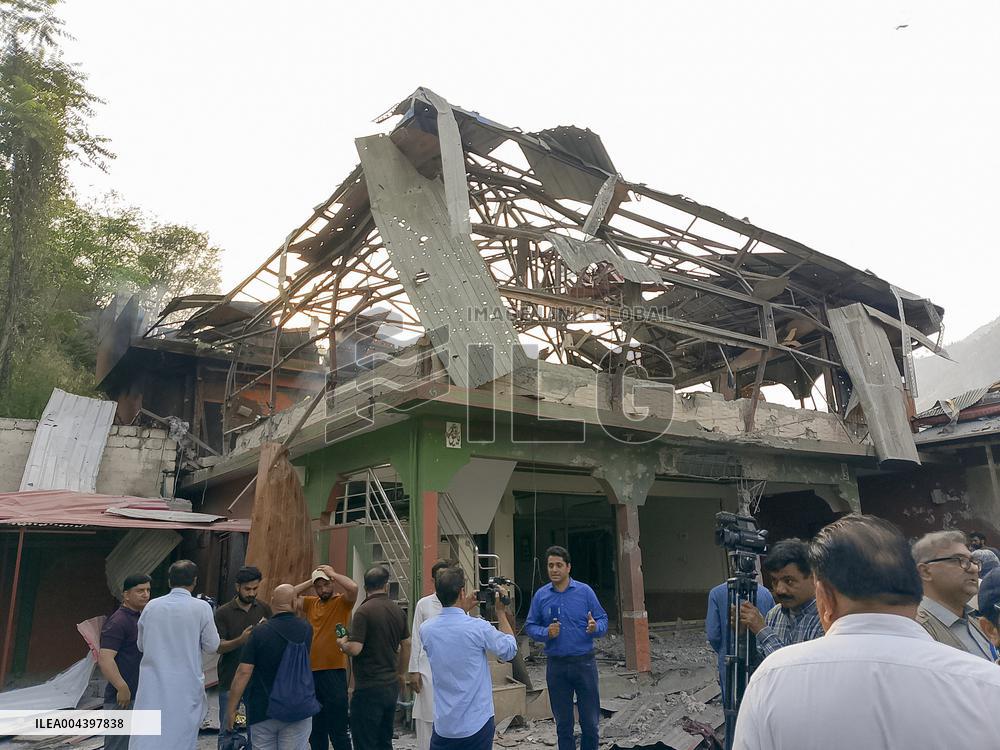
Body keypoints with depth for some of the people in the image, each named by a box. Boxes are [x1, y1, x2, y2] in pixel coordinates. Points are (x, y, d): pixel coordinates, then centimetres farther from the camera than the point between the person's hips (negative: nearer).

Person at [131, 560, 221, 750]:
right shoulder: (201, 608, -10)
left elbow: (141, 645, 12)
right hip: (186, 684, -2)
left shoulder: (151, 606, -1)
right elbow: (211, 647, -3)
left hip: (153, 684, 2)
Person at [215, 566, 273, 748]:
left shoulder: (264, 609, 3)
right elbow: (219, 647, -9)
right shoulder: (223, 613, -4)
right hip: (230, 680, -2)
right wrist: (241, 639, -27)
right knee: (227, 730, 6)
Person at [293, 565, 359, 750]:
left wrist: (332, 573, -12)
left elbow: (353, 587, -25)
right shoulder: (311, 603, 12)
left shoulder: (342, 602, -5)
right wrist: (311, 581, 3)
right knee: (316, 729, 19)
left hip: (334, 672, -6)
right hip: (311, 672, 6)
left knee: (338, 729, -2)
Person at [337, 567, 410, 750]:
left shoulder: (364, 611, -16)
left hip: (369, 687, -7)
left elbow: (355, 649, -21)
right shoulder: (398, 610, 5)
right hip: (392, 685, 7)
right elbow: (406, 645, 15)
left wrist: (342, 643, 1)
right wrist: (401, 674, 27)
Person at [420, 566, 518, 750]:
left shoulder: (426, 629, -7)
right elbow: (509, 650, -2)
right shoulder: (478, 628, -19)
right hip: (477, 723, -3)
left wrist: (465, 609, 16)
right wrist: (501, 612, 4)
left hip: (443, 724, 3)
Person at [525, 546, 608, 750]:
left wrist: (595, 628, -22)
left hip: (584, 662, -1)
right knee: (563, 723, 13)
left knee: (590, 721, 7)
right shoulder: (541, 595, 0)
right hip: (556, 666, 1)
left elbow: (603, 619, -1)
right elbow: (530, 626, 4)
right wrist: (546, 633, -15)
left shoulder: (585, 591, -4)